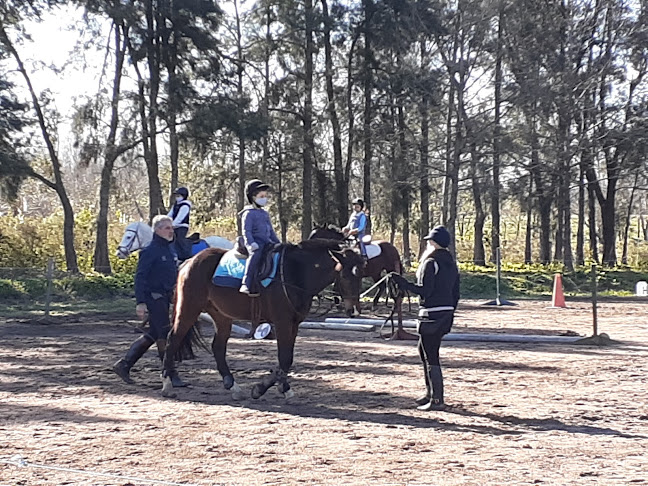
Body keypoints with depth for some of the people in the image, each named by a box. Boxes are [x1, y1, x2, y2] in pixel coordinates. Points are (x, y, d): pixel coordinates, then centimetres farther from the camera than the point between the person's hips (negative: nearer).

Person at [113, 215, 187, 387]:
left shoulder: (171, 249, 12)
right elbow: (140, 277, -16)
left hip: (165, 297, 9)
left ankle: (124, 364, 22)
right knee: (165, 335, -6)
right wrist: (140, 302, -21)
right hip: (153, 297, -9)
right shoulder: (150, 250, -13)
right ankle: (171, 376, -1)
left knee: (153, 335, 14)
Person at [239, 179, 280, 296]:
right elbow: (246, 231, -11)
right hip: (256, 243, -8)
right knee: (255, 255, -35)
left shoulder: (265, 214, 23)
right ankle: (248, 285, -41)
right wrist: (251, 244, -24)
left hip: (267, 242, 8)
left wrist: (278, 243, 24)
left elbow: (271, 231, 30)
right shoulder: (249, 214, -1)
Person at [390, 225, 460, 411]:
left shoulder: (430, 263, -13)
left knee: (431, 356, -4)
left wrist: (402, 282, -14)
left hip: (431, 315, -9)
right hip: (446, 313, 9)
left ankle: (437, 400, -2)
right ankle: (431, 392, 27)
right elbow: (455, 293, 15)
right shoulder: (452, 264, 13)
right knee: (423, 350, 21)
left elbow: (424, 290, -19)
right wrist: (450, 314, 22)